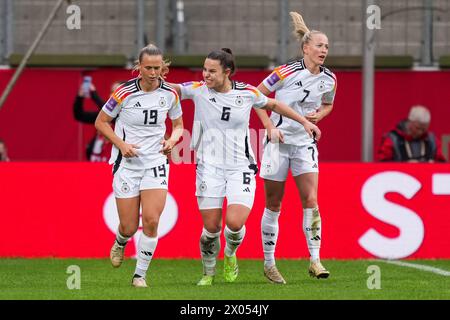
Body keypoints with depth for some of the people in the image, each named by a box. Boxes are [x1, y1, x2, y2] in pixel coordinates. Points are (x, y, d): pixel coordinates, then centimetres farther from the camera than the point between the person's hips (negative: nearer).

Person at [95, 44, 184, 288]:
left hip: (156, 162, 2)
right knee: (129, 227, 1)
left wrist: (172, 140, -7)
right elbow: (101, 122, -1)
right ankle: (120, 243, 39)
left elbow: (178, 125, 15)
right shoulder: (125, 92, -12)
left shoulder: (170, 94, -2)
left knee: (151, 221, -14)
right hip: (127, 163, -2)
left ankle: (140, 274, 1)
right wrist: (121, 144, -14)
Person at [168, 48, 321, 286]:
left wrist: (304, 121, 19)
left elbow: (274, 105, 16)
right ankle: (208, 273, 25)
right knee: (211, 228, -2)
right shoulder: (198, 90, -3)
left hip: (241, 168, 0)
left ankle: (230, 254, 18)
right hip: (210, 167, 0)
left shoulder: (247, 93, -1)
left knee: (235, 223, -17)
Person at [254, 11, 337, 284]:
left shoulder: (329, 79, 1)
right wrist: (269, 126, -10)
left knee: (311, 199, -11)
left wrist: (319, 115, -1)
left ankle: (315, 261, -9)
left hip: (306, 142, 3)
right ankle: (269, 263, 15)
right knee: (273, 204, 4)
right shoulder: (287, 72, -13)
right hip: (279, 140, -3)